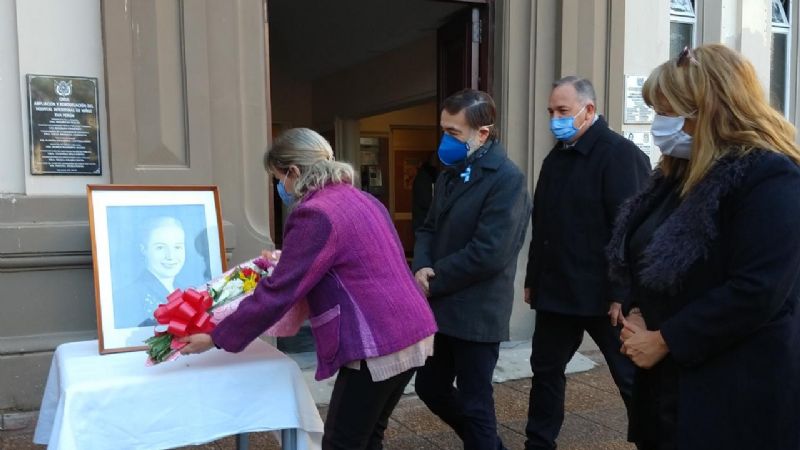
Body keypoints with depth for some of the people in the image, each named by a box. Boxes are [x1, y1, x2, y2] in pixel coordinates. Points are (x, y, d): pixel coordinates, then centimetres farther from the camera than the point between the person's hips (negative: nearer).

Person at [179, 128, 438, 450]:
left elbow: (279, 292, -13)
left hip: (378, 347, -9)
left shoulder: (315, 214, -14)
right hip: (411, 333, 9)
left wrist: (217, 338, -3)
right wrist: (285, 261, 38)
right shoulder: (362, 199, 14)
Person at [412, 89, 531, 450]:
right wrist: (422, 267, -7)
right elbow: (429, 228, 14)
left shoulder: (507, 179, -16)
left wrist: (433, 282, -15)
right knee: (430, 389, 19)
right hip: (443, 308, 9)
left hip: (476, 313, -9)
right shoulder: (449, 175, 11)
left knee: (474, 402, 5)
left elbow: (488, 253, -23)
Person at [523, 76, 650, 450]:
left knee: (633, 378, 7)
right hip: (556, 291, 8)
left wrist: (623, 294, -20)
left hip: (603, 295, -7)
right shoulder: (555, 158, 12)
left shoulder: (620, 154, -11)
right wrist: (533, 280, 16)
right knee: (545, 370, 15)